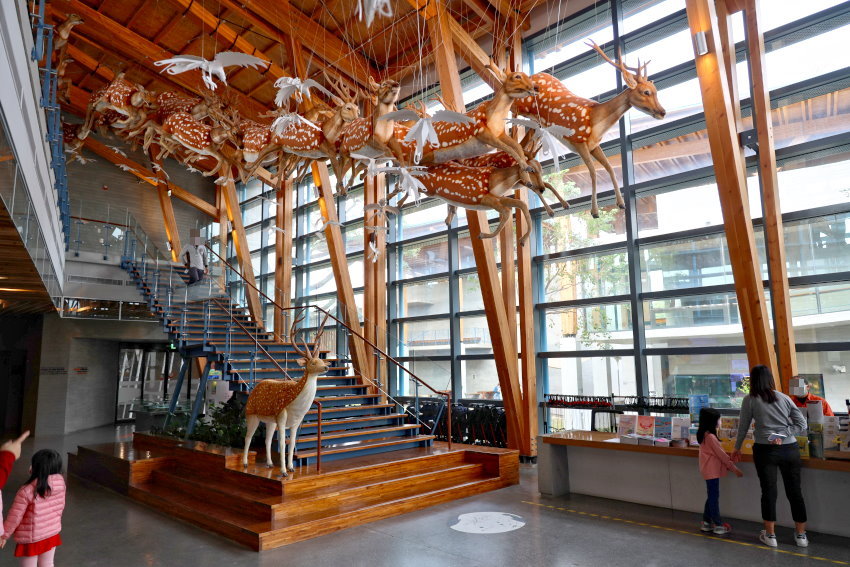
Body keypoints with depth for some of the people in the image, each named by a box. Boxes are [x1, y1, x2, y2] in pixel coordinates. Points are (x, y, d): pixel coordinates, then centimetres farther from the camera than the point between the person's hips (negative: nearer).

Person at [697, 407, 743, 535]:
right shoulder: (710, 437, -20)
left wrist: (727, 465, 17)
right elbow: (721, 454, -16)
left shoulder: (703, 434, 9)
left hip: (709, 470, 9)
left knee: (711, 496, 16)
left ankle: (706, 522, 22)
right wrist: (734, 468, -7)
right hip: (712, 470, -9)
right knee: (714, 497, -2)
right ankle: (718, 525, 6)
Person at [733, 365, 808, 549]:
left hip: (765, 450, -3)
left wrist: (737, 448, 15)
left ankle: (770, 535, 16)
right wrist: (782, 435, -4)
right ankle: (801, 535, 24)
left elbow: (743, 427, 3)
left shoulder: (750, 400, -2)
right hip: (790, 449, 3)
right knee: (794, 490, 13)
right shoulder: (784, 398, 6)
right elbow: (802, 425, 2)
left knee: (769, 491, 7)